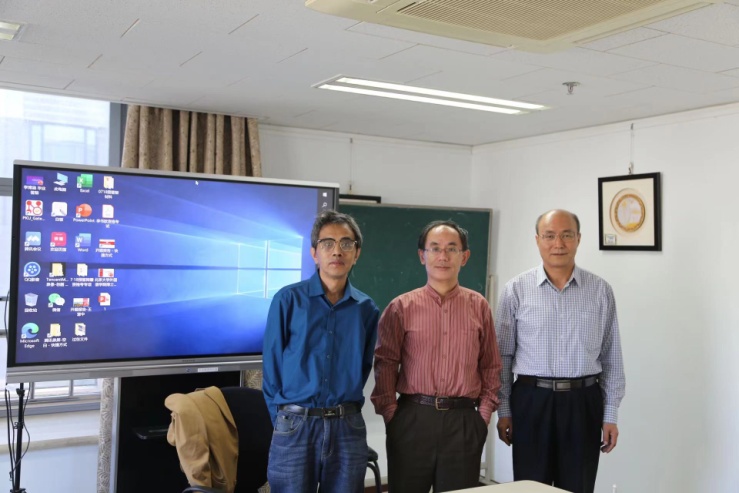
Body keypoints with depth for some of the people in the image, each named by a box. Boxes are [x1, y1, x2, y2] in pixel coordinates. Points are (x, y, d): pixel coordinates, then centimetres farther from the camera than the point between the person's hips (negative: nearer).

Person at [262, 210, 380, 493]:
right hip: (295, 427, -2)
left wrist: (343, 414, 7)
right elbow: (272, 366, 0)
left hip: (348, 428, 3)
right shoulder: (288, 300, -4)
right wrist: (285, 419, 1)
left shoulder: (367, 309, 5)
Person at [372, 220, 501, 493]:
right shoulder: (401, 307, 1)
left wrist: (484, 413, 2)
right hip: (412, 419, -1)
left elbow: (491, 365, 8)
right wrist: (390, 413, -7)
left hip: (464, 421, 1)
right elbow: (385, 364, -1)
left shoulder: (479, 306, 6)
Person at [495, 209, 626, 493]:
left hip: (583, 403, 1)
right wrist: (503, 411, 0)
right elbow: (502, 355, 2)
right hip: (532, 402, -1)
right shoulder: (516, 290, -1)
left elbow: (611, 357, 5)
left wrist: (611, 415, 3)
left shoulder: (601, 291, 3)